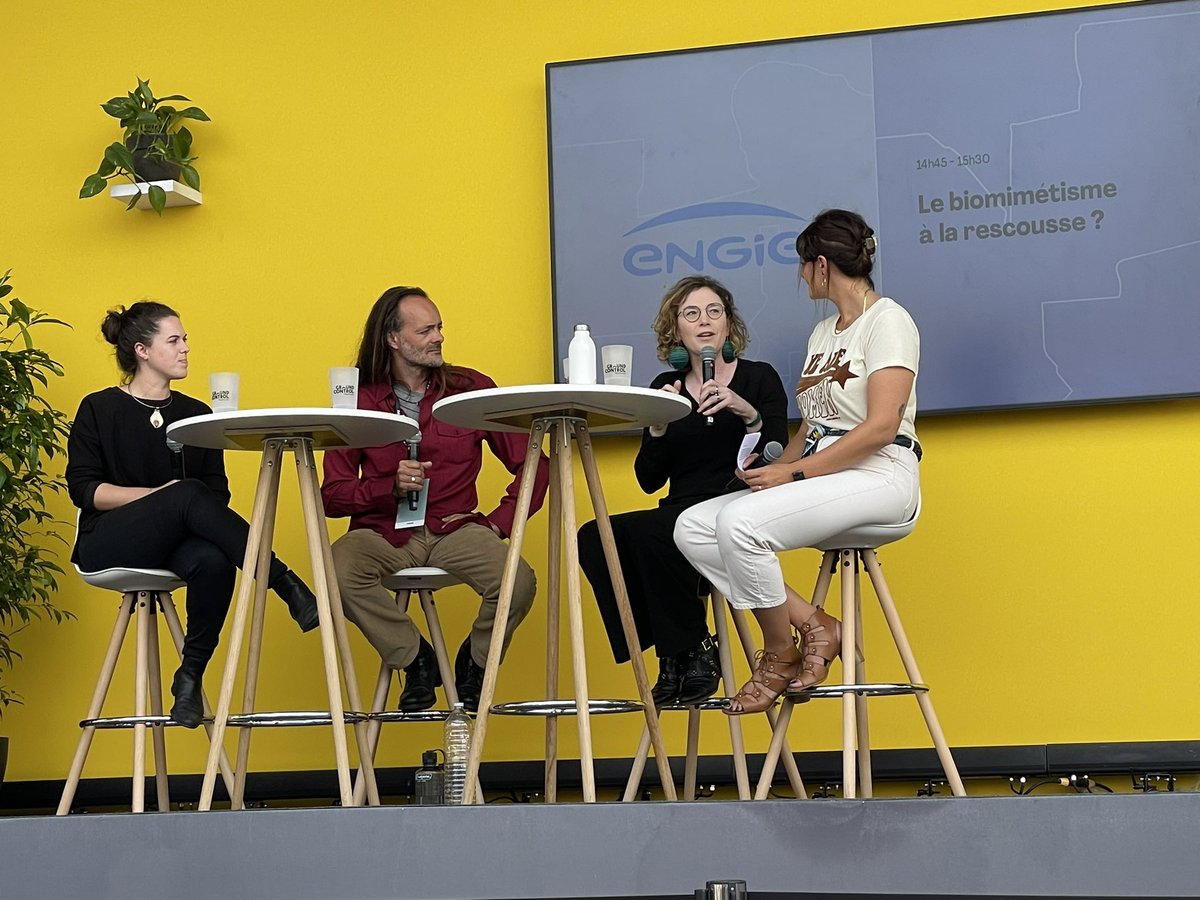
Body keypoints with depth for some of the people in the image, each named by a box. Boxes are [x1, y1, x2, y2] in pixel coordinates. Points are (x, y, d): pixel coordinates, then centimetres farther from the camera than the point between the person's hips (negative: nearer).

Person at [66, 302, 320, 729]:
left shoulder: (196, 414, 17)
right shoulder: (99, 410, 7)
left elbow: (217, 493, 10)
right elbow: (84, 489, -3)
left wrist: (178, 502, -13)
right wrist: (160, 495, -14)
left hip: (173, 545, 3)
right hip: (108, 544, -3)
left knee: (214, 561, -36)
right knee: (188, 494, -34)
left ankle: (191, 674, -20)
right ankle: (285, 584, -36)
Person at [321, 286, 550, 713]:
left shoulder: (470, 388, 6)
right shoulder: (358, 402, 4)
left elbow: (533, 465, 6)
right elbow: (332, 497, -1)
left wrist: (498, 523, -5)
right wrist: (391, 486, -17)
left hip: (454, 529, 0)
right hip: (383, 531, 0)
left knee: (518, 581, -28)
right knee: (339, 572, -33)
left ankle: (473, 665, 7)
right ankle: (416, 660, -6)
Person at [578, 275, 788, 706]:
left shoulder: (759, 378, 6)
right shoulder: (665, 388, 15)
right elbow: (649, 480, 9)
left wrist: (748, 414, -20)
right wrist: (657, 426, -7)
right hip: (679, 519, 5)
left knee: (649, 532, -33)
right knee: (594, 538, -23)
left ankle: (694, 652, -14)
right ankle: (673, 654, -14)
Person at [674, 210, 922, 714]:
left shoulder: (887, 321, -6)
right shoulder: (823, 333, 22)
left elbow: (881, 428, -17)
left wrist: (795, 472, -19)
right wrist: (772, 468, -1)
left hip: (878, 477, -9)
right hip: (822, 476, 9)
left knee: (740, 521, -30)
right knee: (692, 527, -9)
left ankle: (780, 654, -10)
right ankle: (812, 625, -10)